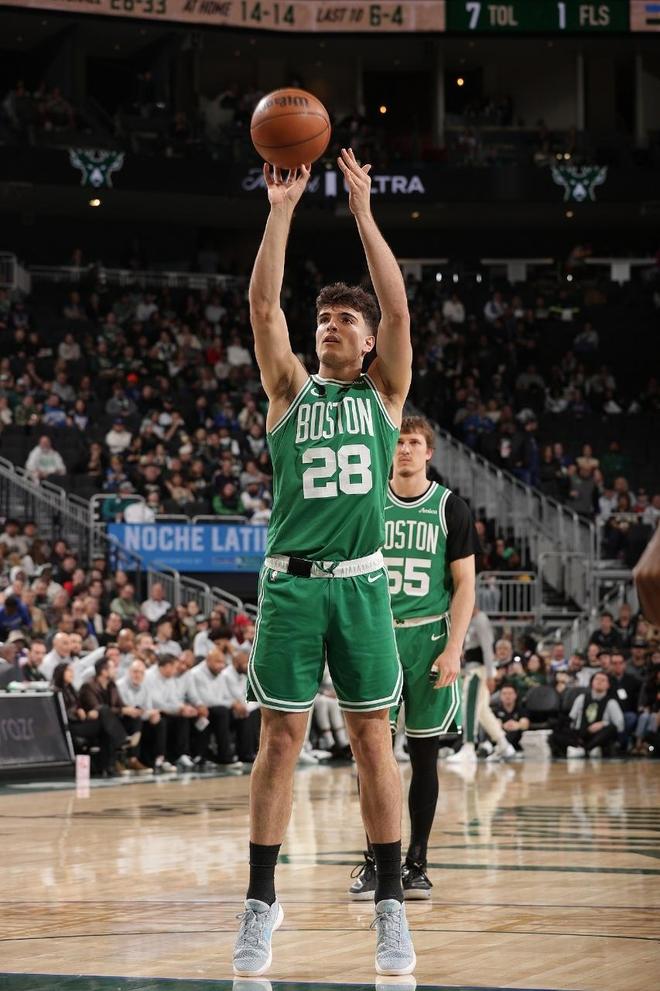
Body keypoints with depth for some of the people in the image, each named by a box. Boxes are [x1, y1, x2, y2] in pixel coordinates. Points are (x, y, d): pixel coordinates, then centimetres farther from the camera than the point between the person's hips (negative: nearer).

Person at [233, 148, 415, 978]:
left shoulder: (384, 392, 10)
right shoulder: (289, 391, 10)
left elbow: (398, 305, -4)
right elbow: (262, 303, -2)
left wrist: (363, 212, -7)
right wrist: (281, 209, -7)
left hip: (360, 583, 0)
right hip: (291, 583, 0)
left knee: (372, 740, 2)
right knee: (280, 740, 1)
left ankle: (391, 907, 6)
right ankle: (261, 903, 6)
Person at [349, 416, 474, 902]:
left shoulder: (450, 508, 2)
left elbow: (464, 584, 0)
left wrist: (453, 649, -10)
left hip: (429, 637, -1)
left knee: (425, 755, 3)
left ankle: (417, 863, 9)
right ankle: (373, 861, 2)